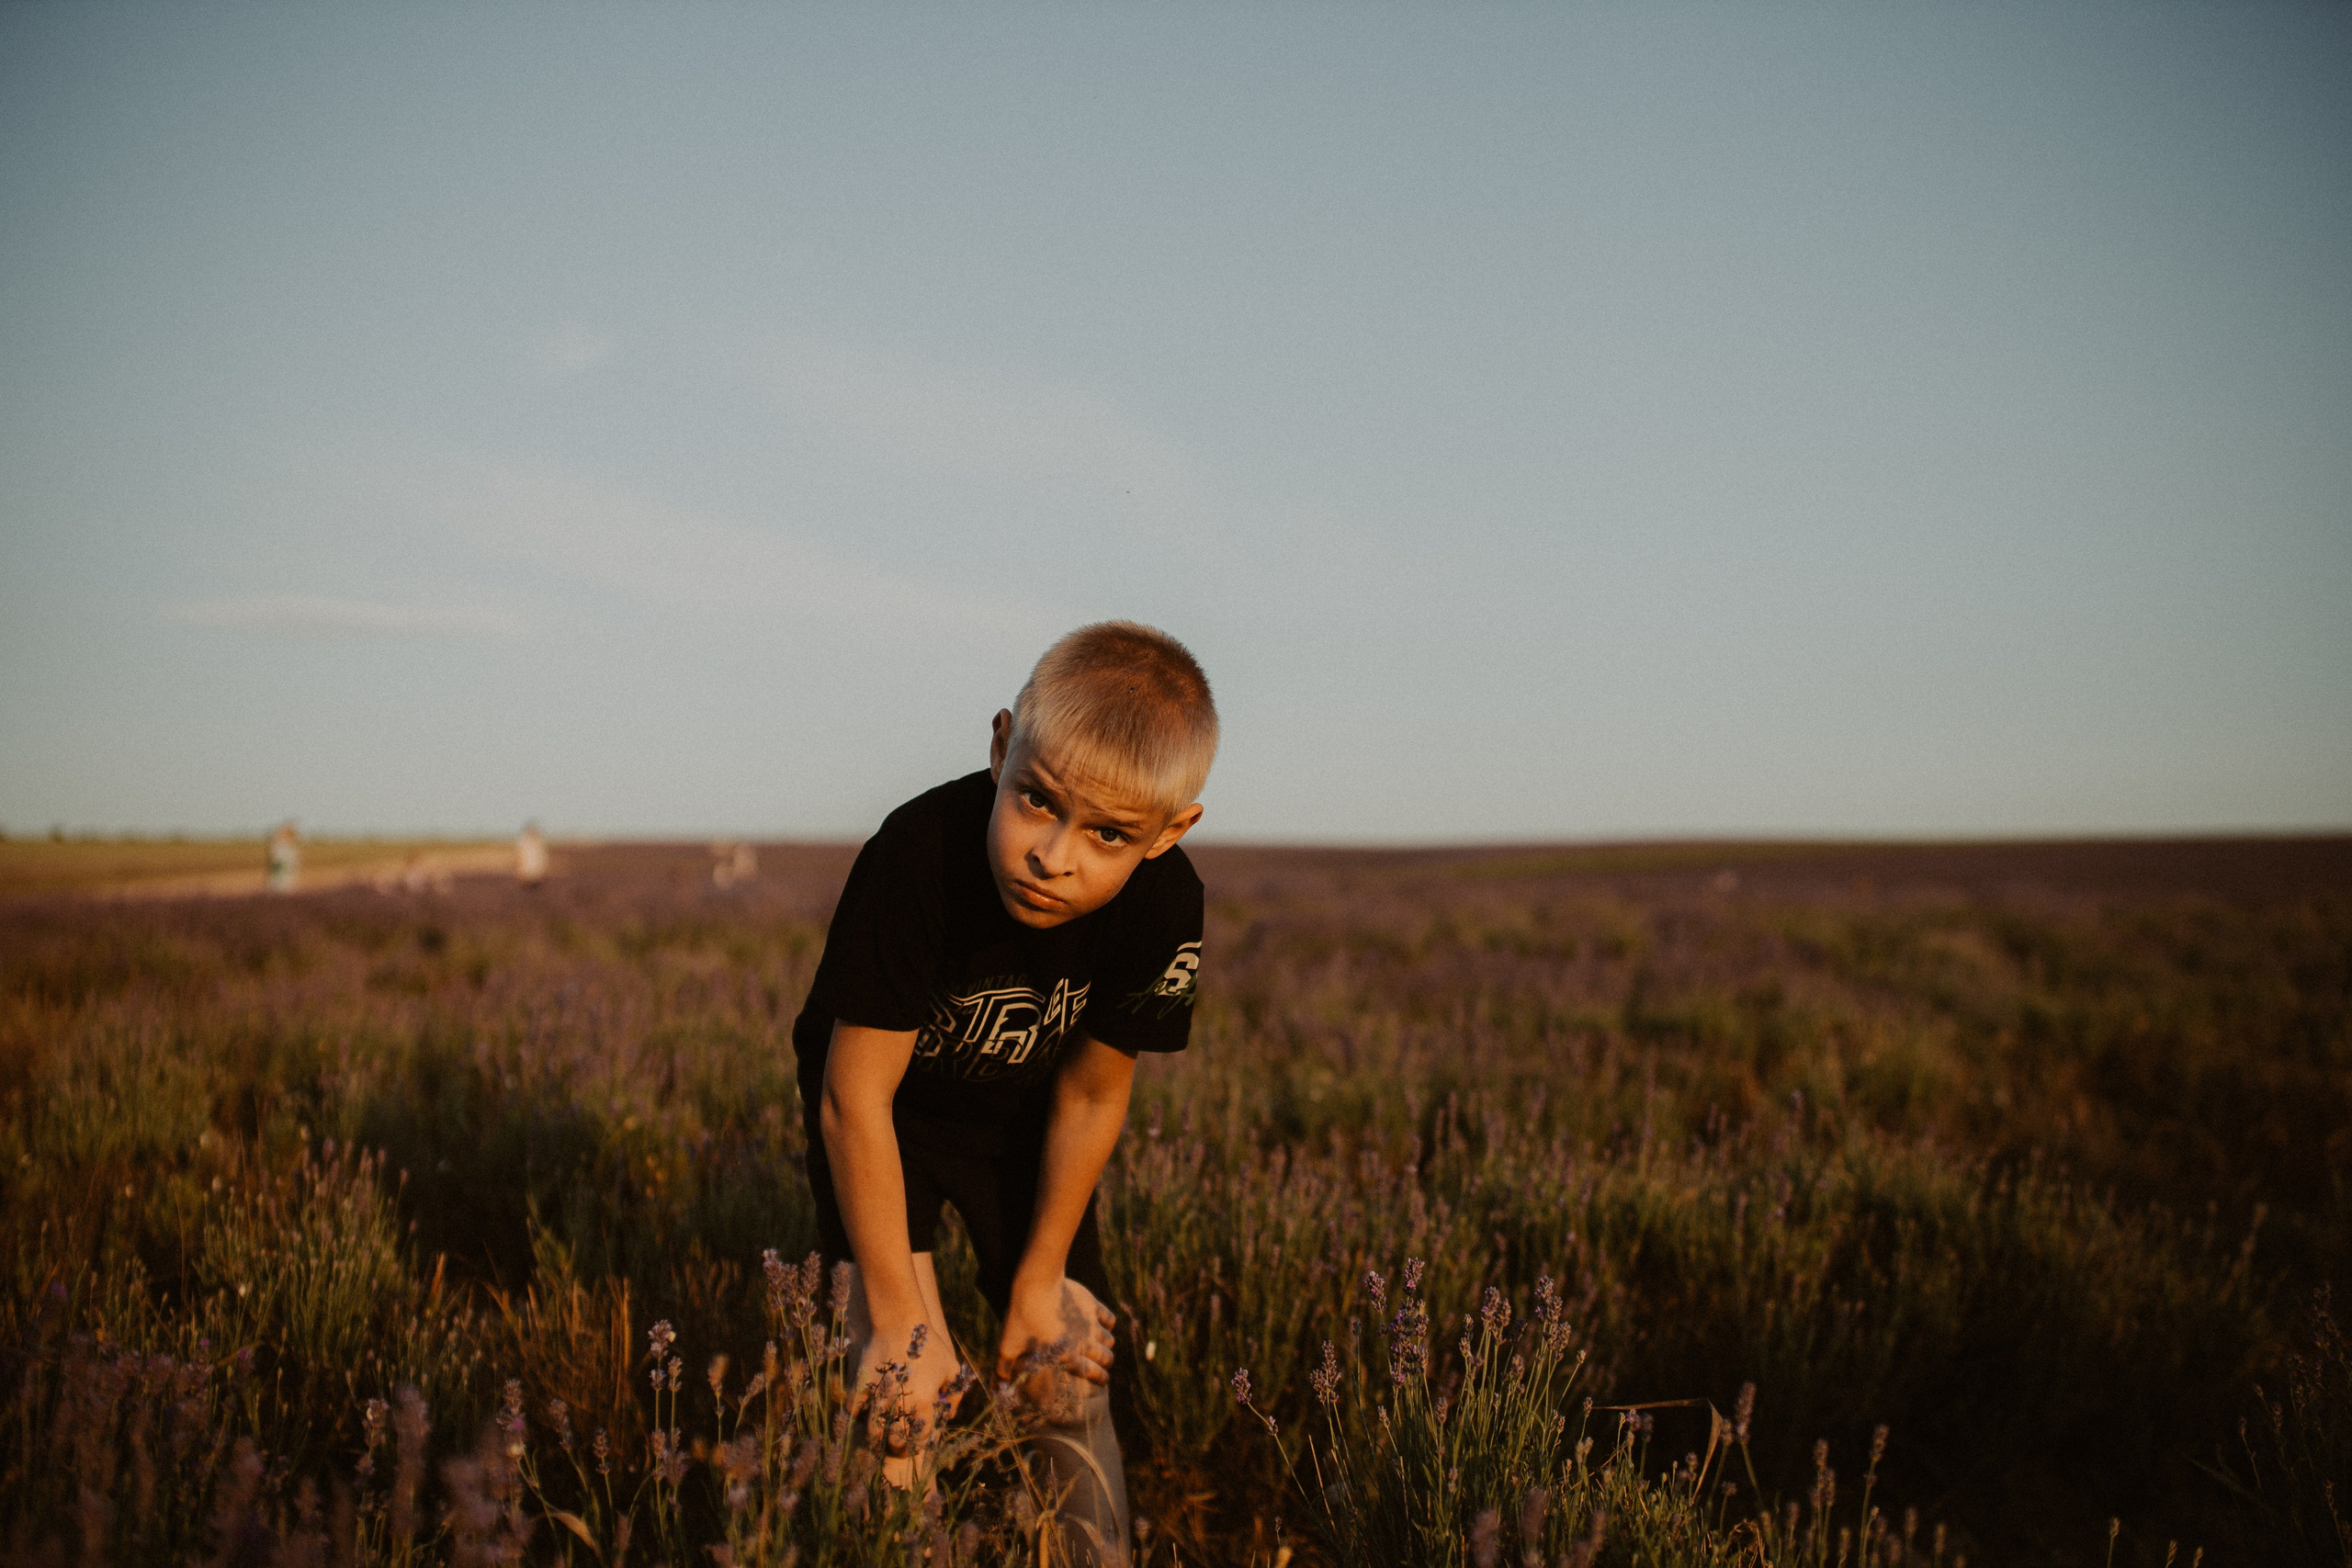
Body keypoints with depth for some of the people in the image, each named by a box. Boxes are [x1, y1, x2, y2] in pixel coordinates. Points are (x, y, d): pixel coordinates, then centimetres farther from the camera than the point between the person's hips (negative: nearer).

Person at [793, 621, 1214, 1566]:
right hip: (888, 1100, -2)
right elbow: (855, 1098, -31)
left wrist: (1041, 1278, -5)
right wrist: (901, 1322, -27)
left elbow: (1090, 1099, -14)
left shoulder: (1163, 907, -29)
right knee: (905, 1382, -15)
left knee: (1068, 1372, 5)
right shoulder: (920, 854, -40)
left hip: (1020, 1118, 3)